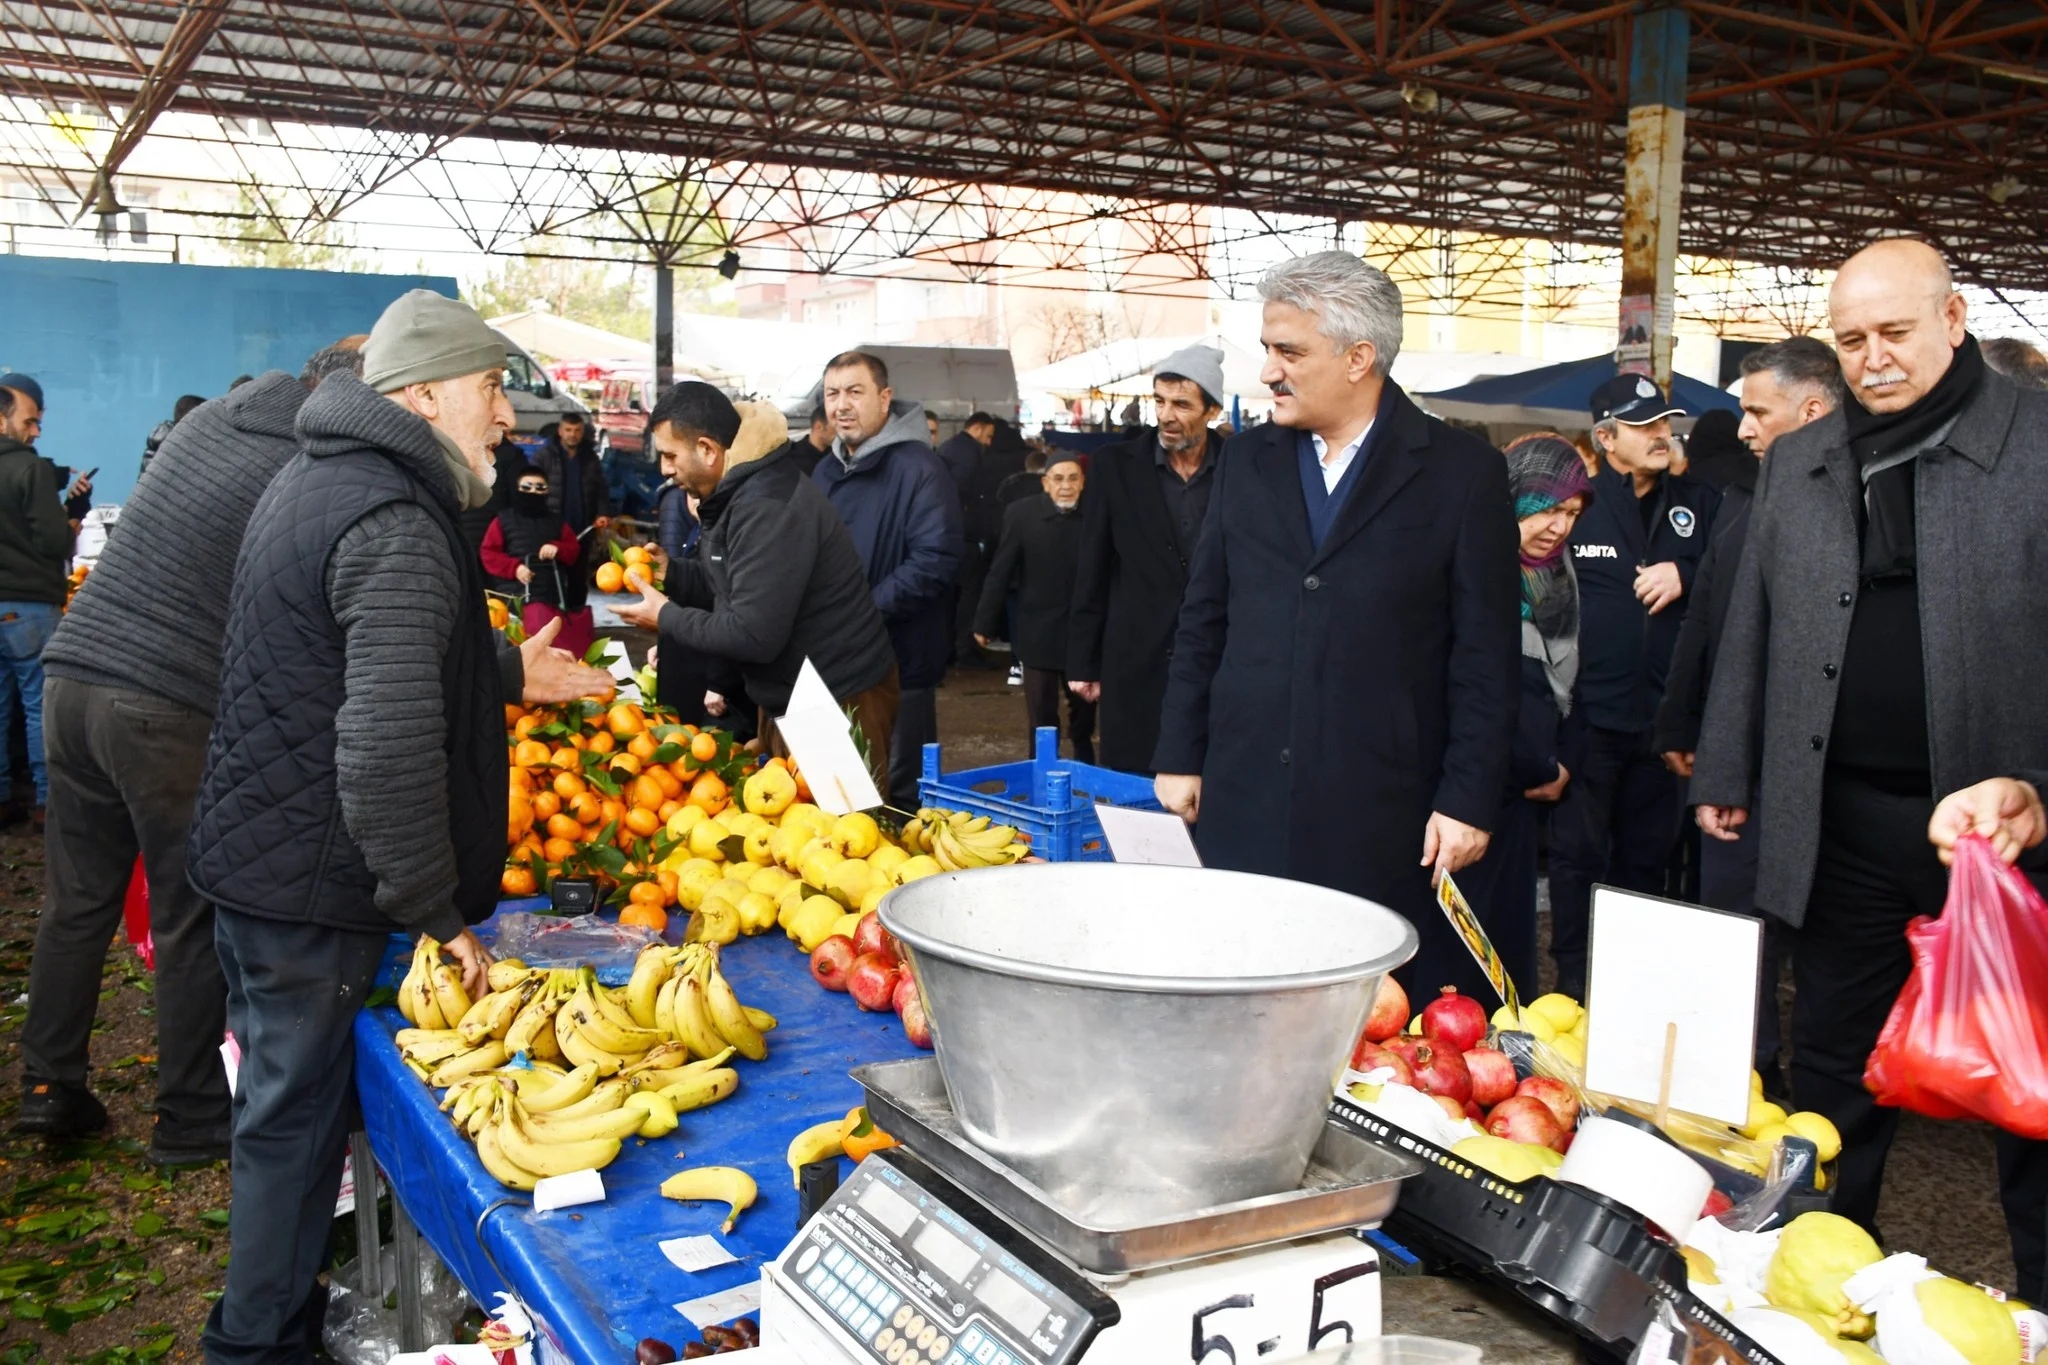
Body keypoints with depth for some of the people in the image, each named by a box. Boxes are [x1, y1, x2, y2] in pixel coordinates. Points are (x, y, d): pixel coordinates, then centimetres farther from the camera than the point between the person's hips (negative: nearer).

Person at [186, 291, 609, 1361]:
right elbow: (387, 749, -32)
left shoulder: (316, 476, 10)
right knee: (293, 1118, 5)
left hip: (249, 849, 10)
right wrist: (438, 910, -23)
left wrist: (507, 676, 22)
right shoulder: (399, 528, -24)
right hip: (310, 883, -10)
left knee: (280, 1101, 24)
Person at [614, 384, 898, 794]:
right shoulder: (742, 491, 9)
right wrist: (670, 571, 5)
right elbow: (735, 583, 20)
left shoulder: (767, 509, -25)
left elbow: (754, 634, -28)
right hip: (792, 694, 11)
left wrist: (666, 618, -16)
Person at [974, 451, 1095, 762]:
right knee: (1041, 718, 7)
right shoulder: (1021, 514, -8)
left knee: (1085, 710, 16)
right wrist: (985, 623, -2)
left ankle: (1085, 767, 38)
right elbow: (1000, 572, -4)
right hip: (1038, 632, -1)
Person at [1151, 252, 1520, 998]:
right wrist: (1179, 755, 10)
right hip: (1243, 807, 4)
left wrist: (1467, 799, -6)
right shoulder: (1246, 461, 10)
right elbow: (1202, 622, 14)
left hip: (1384, 817, -3)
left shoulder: (1464, 473, -2)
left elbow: (1487, 657, -2)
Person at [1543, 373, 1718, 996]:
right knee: (1579, 853, 3)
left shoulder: (1697, 502, 10)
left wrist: (1687, 575, -7)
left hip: (1662, 715, 4)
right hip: (1591, 715, -4)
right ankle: (1574, 984, 14)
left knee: (1646, 857, 14)